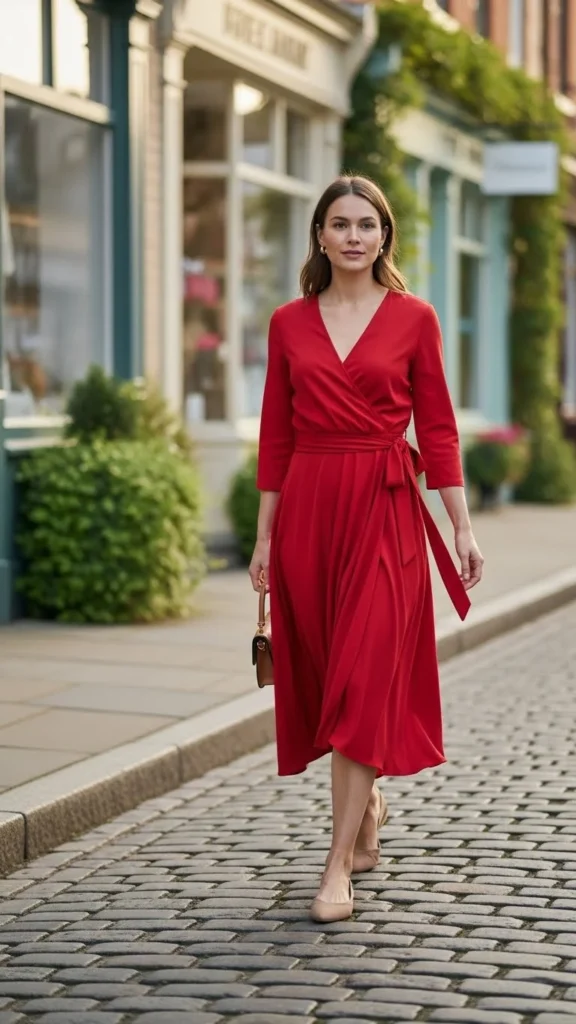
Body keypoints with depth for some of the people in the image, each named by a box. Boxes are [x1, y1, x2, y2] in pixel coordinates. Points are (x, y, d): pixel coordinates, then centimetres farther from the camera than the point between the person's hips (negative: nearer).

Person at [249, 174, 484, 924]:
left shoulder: (414, 319, 2)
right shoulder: (289, 324, 8)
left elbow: (437, 428, 3)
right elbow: (276, 436, 9)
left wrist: (462, 526, -2)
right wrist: (264, 536, 8)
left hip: (385, 510, -3)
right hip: (308, 509, 3)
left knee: (364, 683, -9)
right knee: (327, 679, 10)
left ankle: (338, 867, -8)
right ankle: (367, 813, 34)